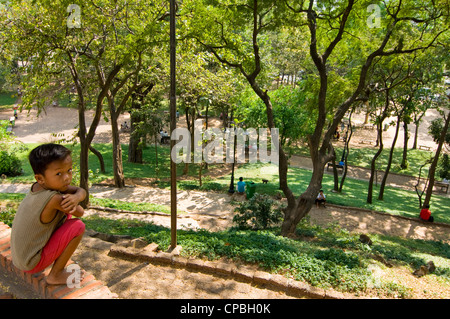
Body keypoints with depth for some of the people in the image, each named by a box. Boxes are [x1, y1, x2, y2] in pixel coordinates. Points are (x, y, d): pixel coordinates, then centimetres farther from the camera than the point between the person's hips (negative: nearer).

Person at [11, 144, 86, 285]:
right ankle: (55, 275, -5)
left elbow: (81, 191, -7)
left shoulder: (38, 186, -5)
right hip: (32, 264, -9)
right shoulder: (54, 199, -31)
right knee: (78, 226, -19)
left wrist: (76, 197, -29)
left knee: (66, 215, 11)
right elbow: (80, 212, -17)